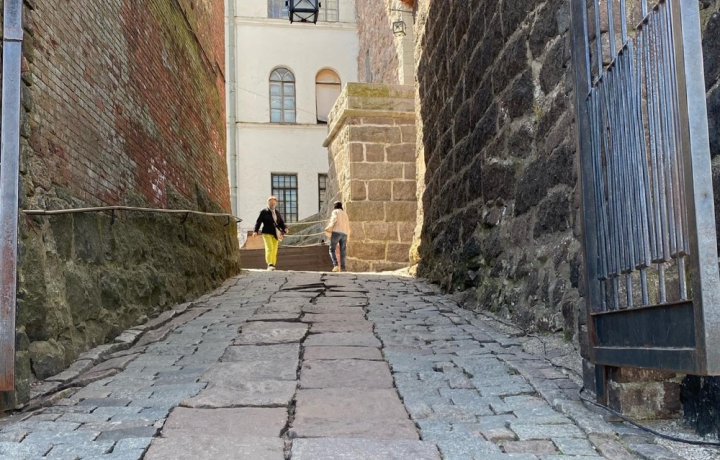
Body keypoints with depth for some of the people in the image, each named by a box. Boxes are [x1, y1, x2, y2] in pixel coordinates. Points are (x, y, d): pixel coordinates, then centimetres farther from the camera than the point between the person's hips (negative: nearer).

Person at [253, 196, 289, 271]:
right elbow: (258, 222, -2)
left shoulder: (277, 213, 16)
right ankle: (270, 264, -25)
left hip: (275, 234, 5)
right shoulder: (264, 212, 2)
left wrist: (285, 228, -6)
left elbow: (281, 222, 14)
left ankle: (273, 265, 9)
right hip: (267, 233, -5)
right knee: (269, 248, -19)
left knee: (274, 250, 4)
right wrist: (255, 231, -14)